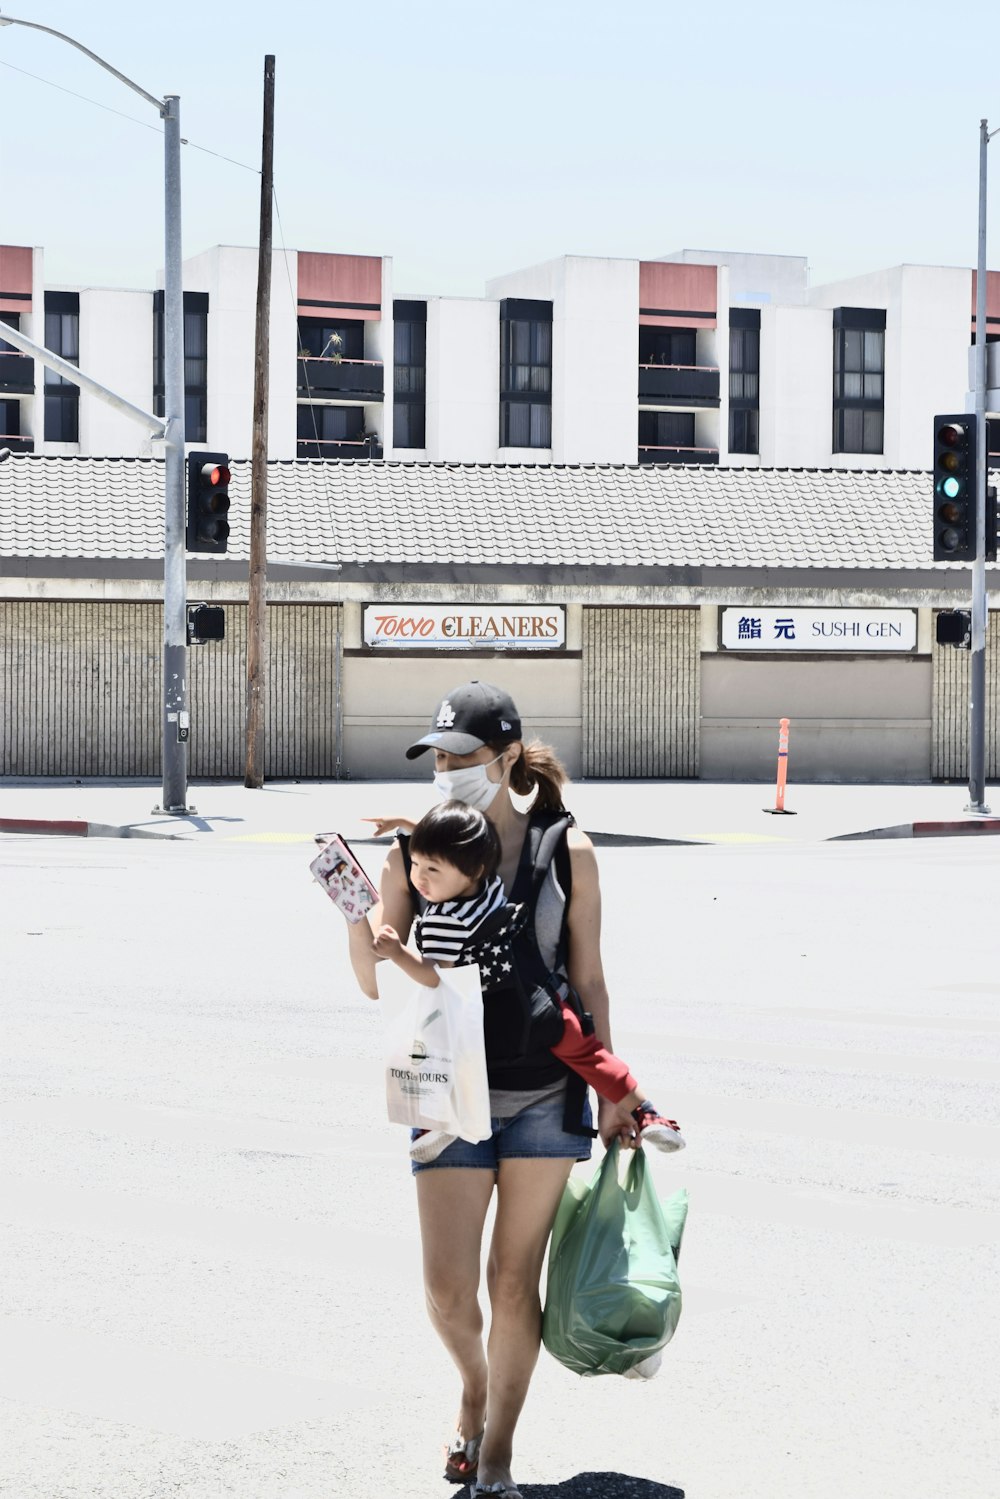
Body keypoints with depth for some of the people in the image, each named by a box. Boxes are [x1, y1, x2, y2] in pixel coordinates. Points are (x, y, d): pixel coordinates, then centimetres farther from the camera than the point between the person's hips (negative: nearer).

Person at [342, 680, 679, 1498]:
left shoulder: (566, 851, -3)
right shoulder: (415, 851, -2)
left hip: (546, 1096, 0)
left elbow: (588, 979, 4)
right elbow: (378, 981, -2)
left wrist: (609, 1090, 3)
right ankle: (475, 1389, 33)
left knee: (515, 1282, 4)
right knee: (448, 1290, -1)